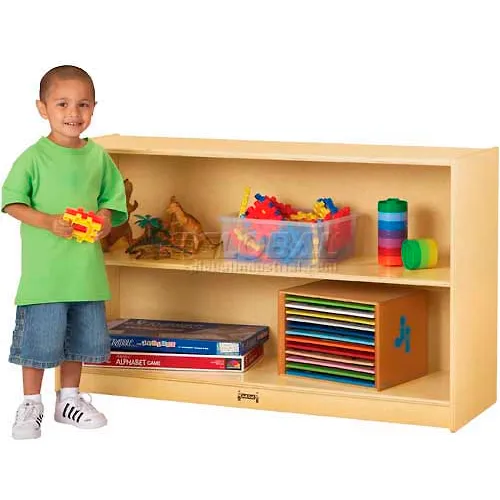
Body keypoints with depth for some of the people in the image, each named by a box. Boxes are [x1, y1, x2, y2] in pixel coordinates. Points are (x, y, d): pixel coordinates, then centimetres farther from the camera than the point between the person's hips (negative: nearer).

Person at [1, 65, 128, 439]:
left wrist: (106, 218, -6)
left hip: (86, 268, 5)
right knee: (39, 336, -2)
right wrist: (49, 222, -19)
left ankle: (70, 399, 30)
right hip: (43, 268, -5)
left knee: (83, 335, 13)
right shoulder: (35, 156, -7)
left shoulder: (98, 156, 6)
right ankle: (31, 405, 14)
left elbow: (112, 197, 16)